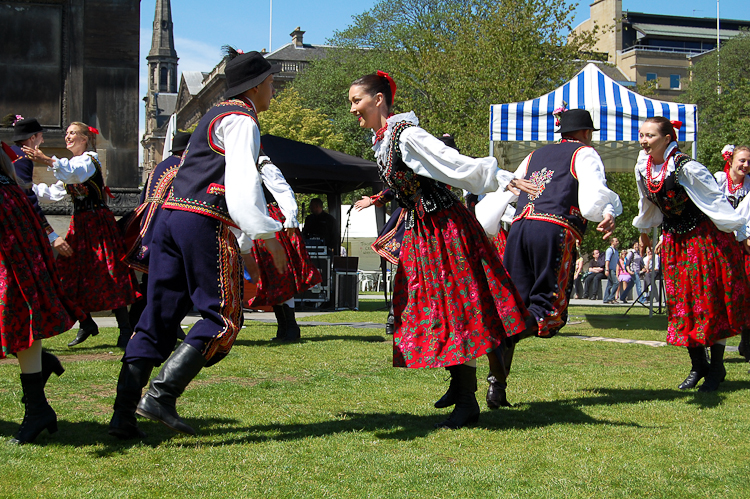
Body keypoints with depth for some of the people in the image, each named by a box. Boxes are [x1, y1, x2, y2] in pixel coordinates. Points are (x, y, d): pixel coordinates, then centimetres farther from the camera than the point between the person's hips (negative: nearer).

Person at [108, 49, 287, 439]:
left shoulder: (214, 116, 28)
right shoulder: (241, 120, -2)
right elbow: (243, 182, -16)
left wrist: (244, 244, 33)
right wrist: (268, 235, -19)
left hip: (171, 217, 9)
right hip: (206, 222, -9)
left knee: (159, 317, 6)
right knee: (223, 317, -3)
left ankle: (123, 415, 2)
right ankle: (162, 395, -15)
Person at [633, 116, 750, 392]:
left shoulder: (686, 168, -22)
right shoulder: (643, 168, -2)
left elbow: (716, 201, -16)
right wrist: (644, 232, 30)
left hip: (705, 239, -6)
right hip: (674, 242, 6)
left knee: (710, 301, -2)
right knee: (681, 303, 5)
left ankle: (717, 367, 9)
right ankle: (698, 366, 16)